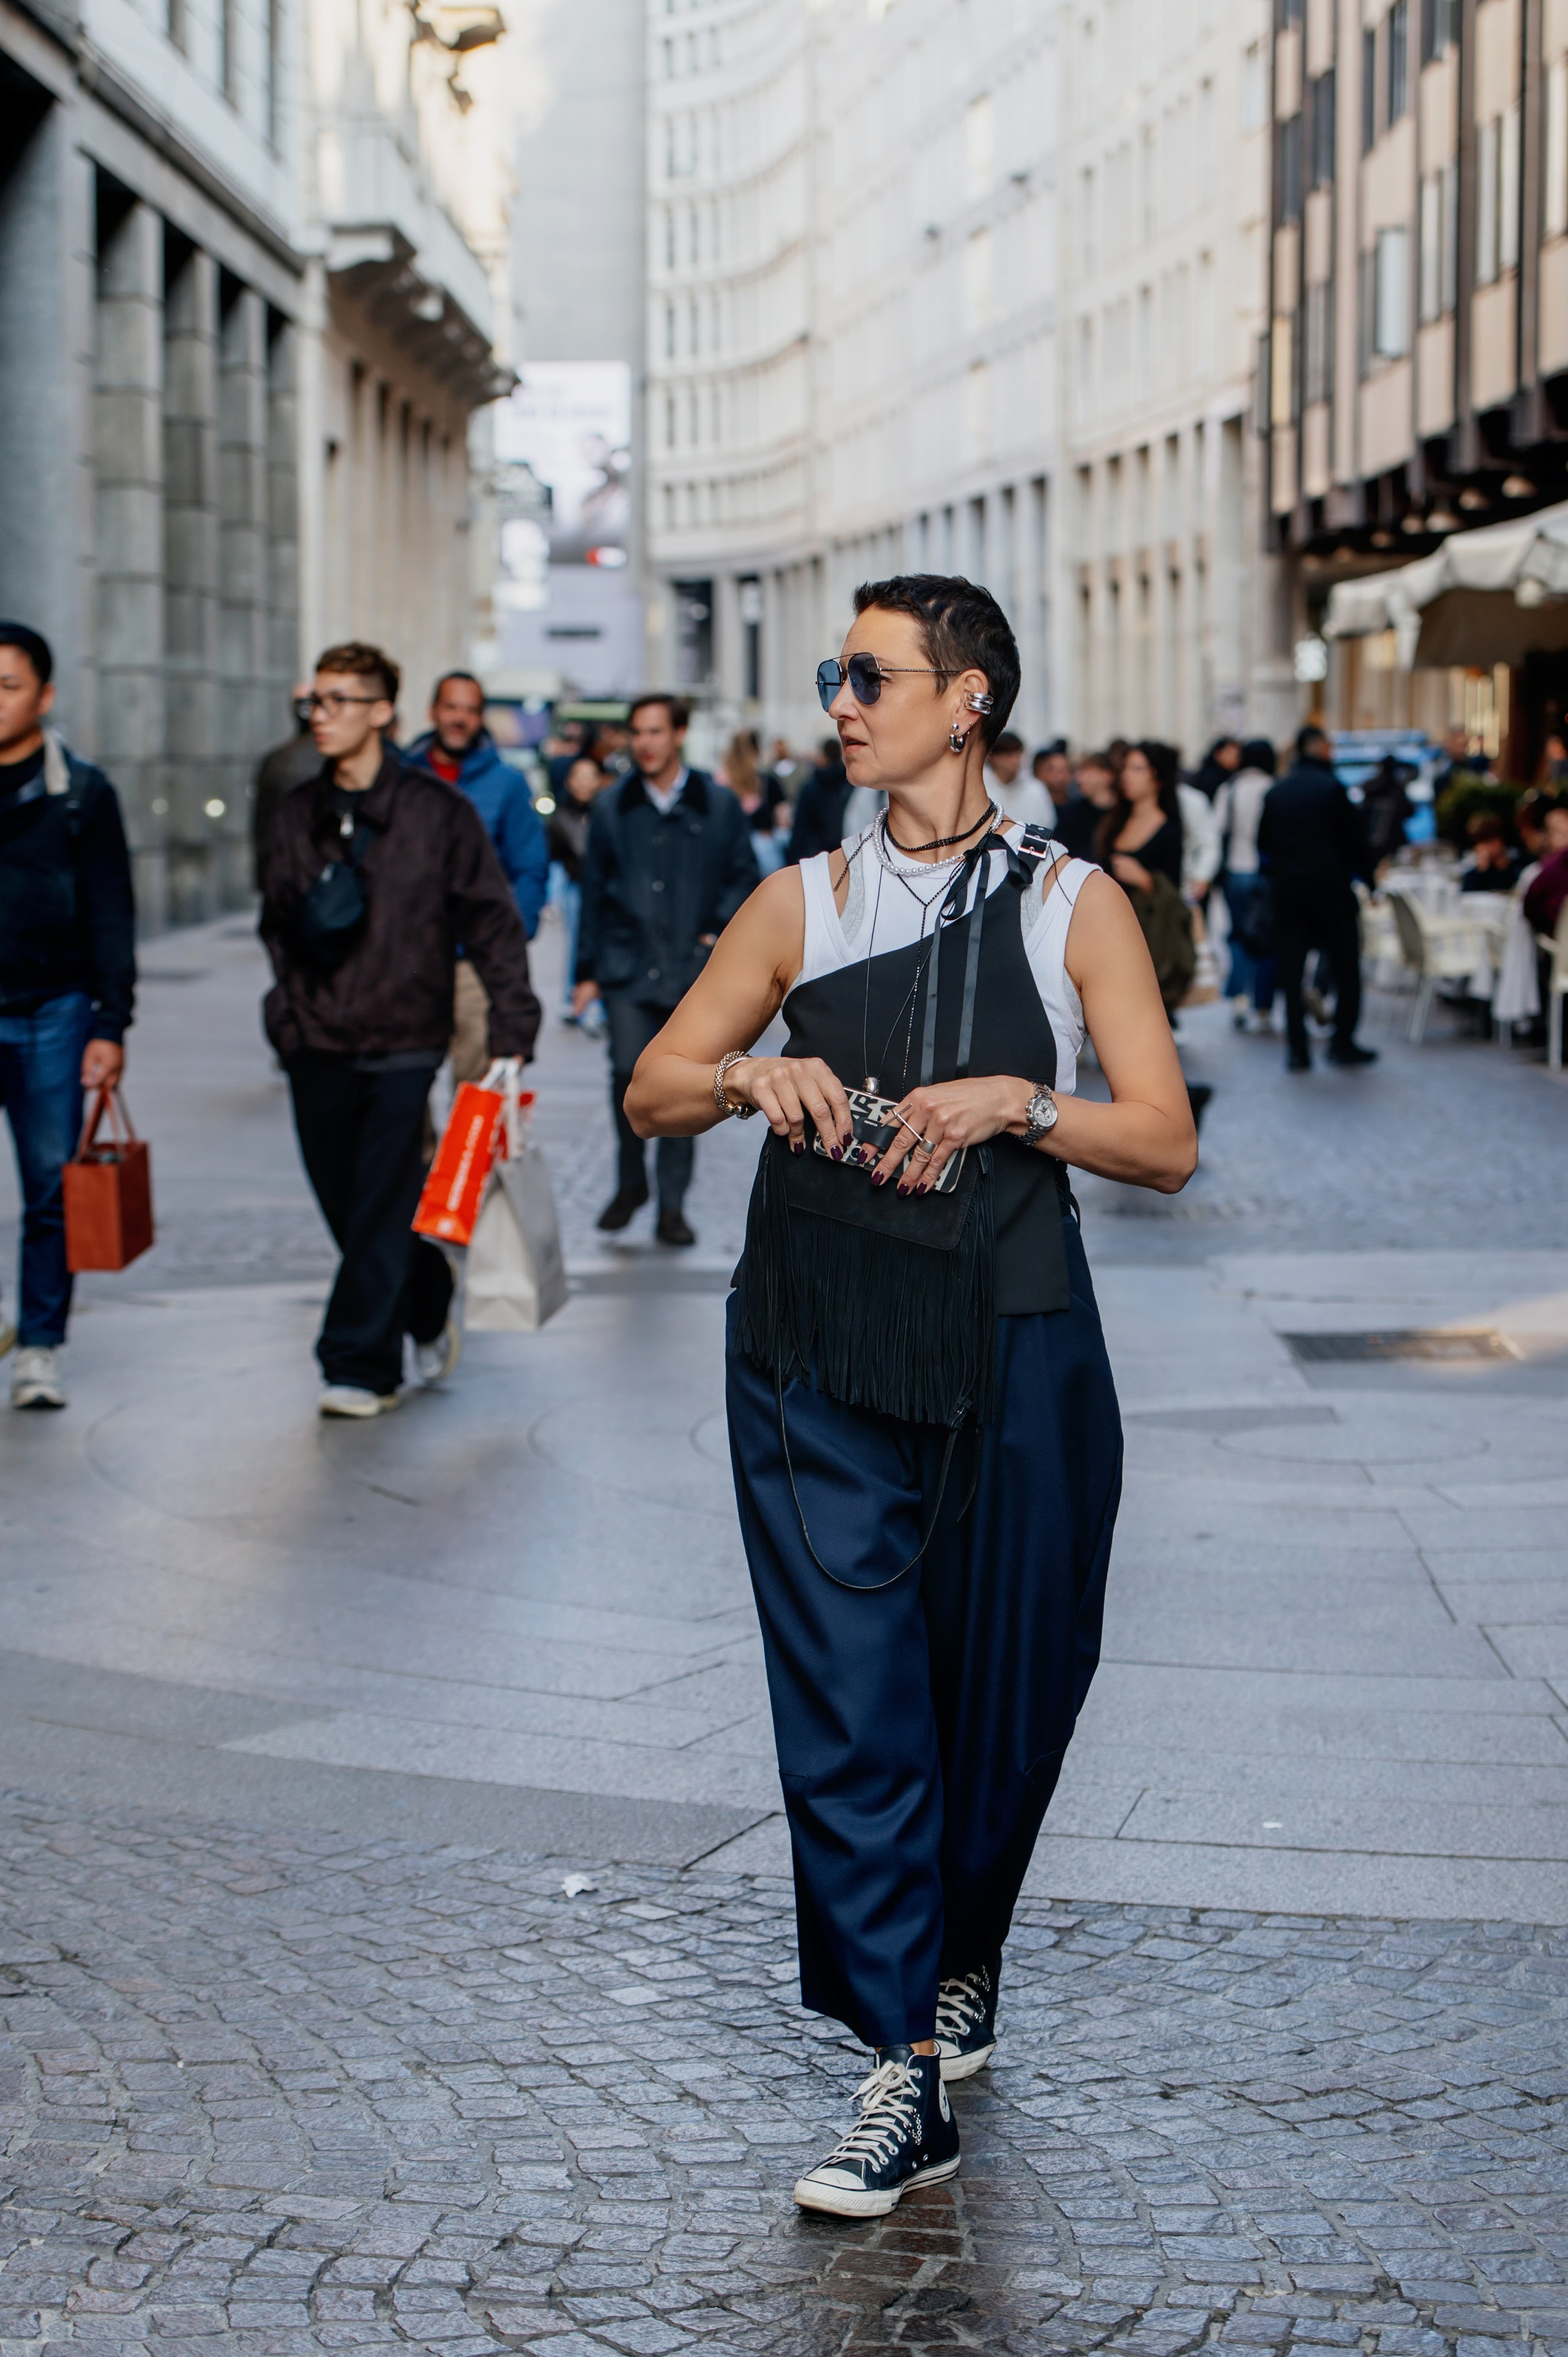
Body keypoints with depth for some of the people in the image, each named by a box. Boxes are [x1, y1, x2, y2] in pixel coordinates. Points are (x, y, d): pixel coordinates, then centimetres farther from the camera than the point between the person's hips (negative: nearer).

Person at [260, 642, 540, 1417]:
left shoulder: (435, 808, -4)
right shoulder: (299, 815, 9)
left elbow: (493, 921, -3)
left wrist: (512, 1032, -9)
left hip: (402, 1041, -5)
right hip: (317, 1045, 5)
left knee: (381, 1209, -7)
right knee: (347, 1204, 10)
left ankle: (362, 1366, -1)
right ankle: (427, 1312, 32)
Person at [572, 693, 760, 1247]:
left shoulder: (719, 806, 5)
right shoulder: (612, 807, 8)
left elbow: (743, 875, 11)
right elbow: (594, 891, 10)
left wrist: (719, 931, -4)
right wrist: (586, 971, 7)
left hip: (693, 969, 0)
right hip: (628, 966, 0)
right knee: (629, 1071, -13)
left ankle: (672, 1205, 10)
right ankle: (631, 1182, 9)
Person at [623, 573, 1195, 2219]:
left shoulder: (1071, 905, 3)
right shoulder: (806, 902, 8)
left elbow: (1167, 1144, -1)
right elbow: (651, 1092, 10)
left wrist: (1017, 1102, -17)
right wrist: (752, 1076, -10)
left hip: (1009, 1347, -1)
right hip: (820, 1349, 1)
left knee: (1005, 1686, 9)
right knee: (848, 1698, -5)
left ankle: (962, 1958, 37)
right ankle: (908, 2071, -1)